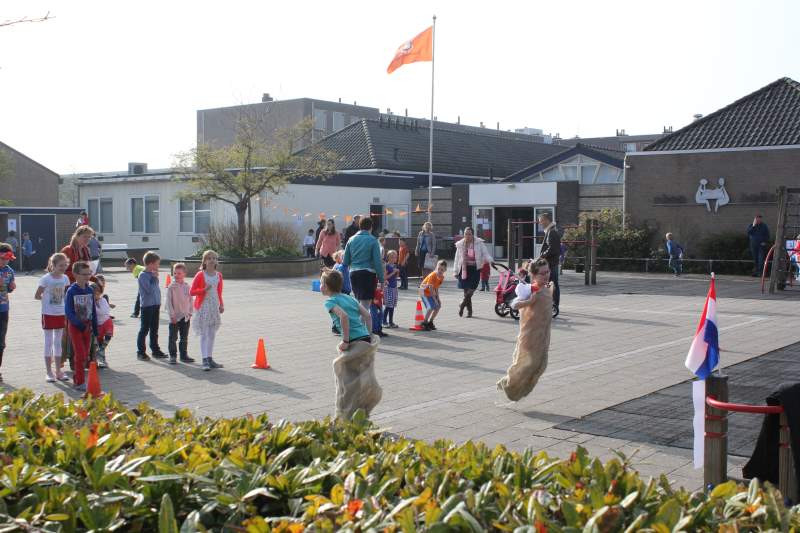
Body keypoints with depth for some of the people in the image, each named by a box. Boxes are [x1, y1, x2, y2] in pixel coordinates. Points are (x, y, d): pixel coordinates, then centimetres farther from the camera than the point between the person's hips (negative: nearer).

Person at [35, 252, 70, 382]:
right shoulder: (46, 279, -13)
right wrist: (47, 298, 0)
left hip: (61, 314, 4)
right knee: (48, 342, 2)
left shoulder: (65, 278, 1)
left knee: (58, 342, 10)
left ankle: (58, 371, 16)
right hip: (48, 314, -4)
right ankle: (49, 372, 7)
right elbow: (37, 296, -9)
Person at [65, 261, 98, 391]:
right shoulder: (71, 291, -12)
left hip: (87, 325, 6)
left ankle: (76, 378, 23)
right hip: (75, 326, -6)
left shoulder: (90, 290, 5)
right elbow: (68, 311, -16)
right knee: (80, 354, -7)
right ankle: (79, 382, 0)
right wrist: (79, 324, -23)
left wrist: (94, 327, 8)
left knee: (85, 355, 9)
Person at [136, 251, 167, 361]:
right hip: (147, 306, -8)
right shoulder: (143, 276, -14)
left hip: (155, 305, 8)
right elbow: (150, 290, -23)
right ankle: (140, 352, 4)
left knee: (154, 330, 14)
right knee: (144, 329, -2)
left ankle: (155, 350, 23)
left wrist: (158, 304, 15)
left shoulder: (153, 274, 11)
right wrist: (155, 278, -16)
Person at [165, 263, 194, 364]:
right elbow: (169, 302, -8)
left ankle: (184, 355, 20)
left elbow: (190, 301, 9)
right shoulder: (171, 287, -7)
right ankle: (173, 356, 8)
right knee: (173, 338, 1)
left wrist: (190, 313, 4)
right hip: (174, 317, -3)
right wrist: (172, 315, -12)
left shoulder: (187, 286, 2)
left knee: (184, 338, 11)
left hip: (185, 317, 3)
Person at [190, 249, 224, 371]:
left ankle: (210, 358, 17)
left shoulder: (218, 275, 8)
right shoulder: (200, 275, -7)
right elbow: (192, 292, -8)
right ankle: (205, 360, -8)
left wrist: (221, 305, 9)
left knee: (212, 335, 9)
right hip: (203, 307, -5)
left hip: (214, 307, 5)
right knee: (204, 334, -7)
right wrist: (204, 289, -21)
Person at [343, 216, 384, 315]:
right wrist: (381, 278, -3)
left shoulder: (351, 239, 7)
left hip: (353, 273, 5)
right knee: (365, 305, -5)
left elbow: (345, 261, 9)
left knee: (357, 302, 20)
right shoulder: (373, 240, -5)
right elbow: (378, 261, -9)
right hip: (368, 273, -5)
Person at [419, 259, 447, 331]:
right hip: (425, 292, -8)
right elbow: (431, 289, -27)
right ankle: (424, 323, -10)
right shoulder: (432, 276, -28)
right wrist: (435, 299, -25)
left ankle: (430, 322, 24)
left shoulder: (442, 277, -4)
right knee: (431, 307, -23)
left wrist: (438, 298, -2)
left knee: (438, 306, 9)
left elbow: (436, 288, 5)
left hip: (432, 293, 9)